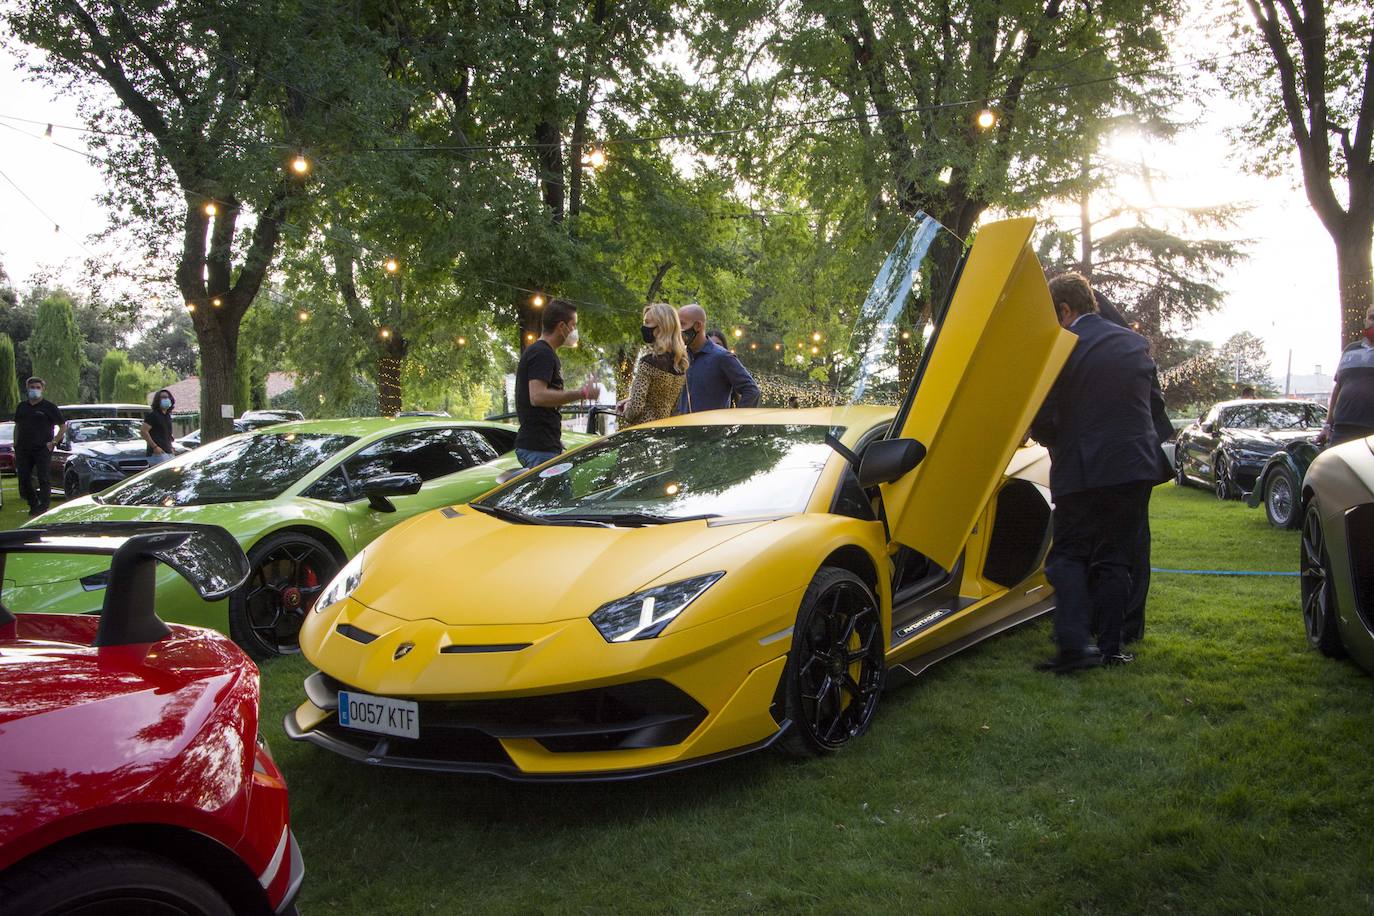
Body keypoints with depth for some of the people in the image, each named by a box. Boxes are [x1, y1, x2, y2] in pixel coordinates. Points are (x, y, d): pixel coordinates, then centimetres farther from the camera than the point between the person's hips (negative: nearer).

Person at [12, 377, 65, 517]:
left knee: (43, 479, -7)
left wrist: (54, 442, -7)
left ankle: (44, 507, -4)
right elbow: (17, 427, 21)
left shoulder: (49, 407, 1)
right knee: (24, 480, 4)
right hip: (24, 450, 5)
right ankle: (33, 506, 19)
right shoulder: (22, 406, 14)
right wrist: (16, 445, 12)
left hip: (42, 449, -5)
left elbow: (63, 427, 3)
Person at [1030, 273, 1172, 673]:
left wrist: (1056, 443, 9)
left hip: (1081, 471, -5)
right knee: (1115, 560, 13)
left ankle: (1074, 643, -7)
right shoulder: (1136, 343, 9)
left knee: (1068, 556, 6)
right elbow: (1153, 398, 19)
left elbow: (1041, 418, -12)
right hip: (1136, 467, 5)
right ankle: (1109, 647, 14)